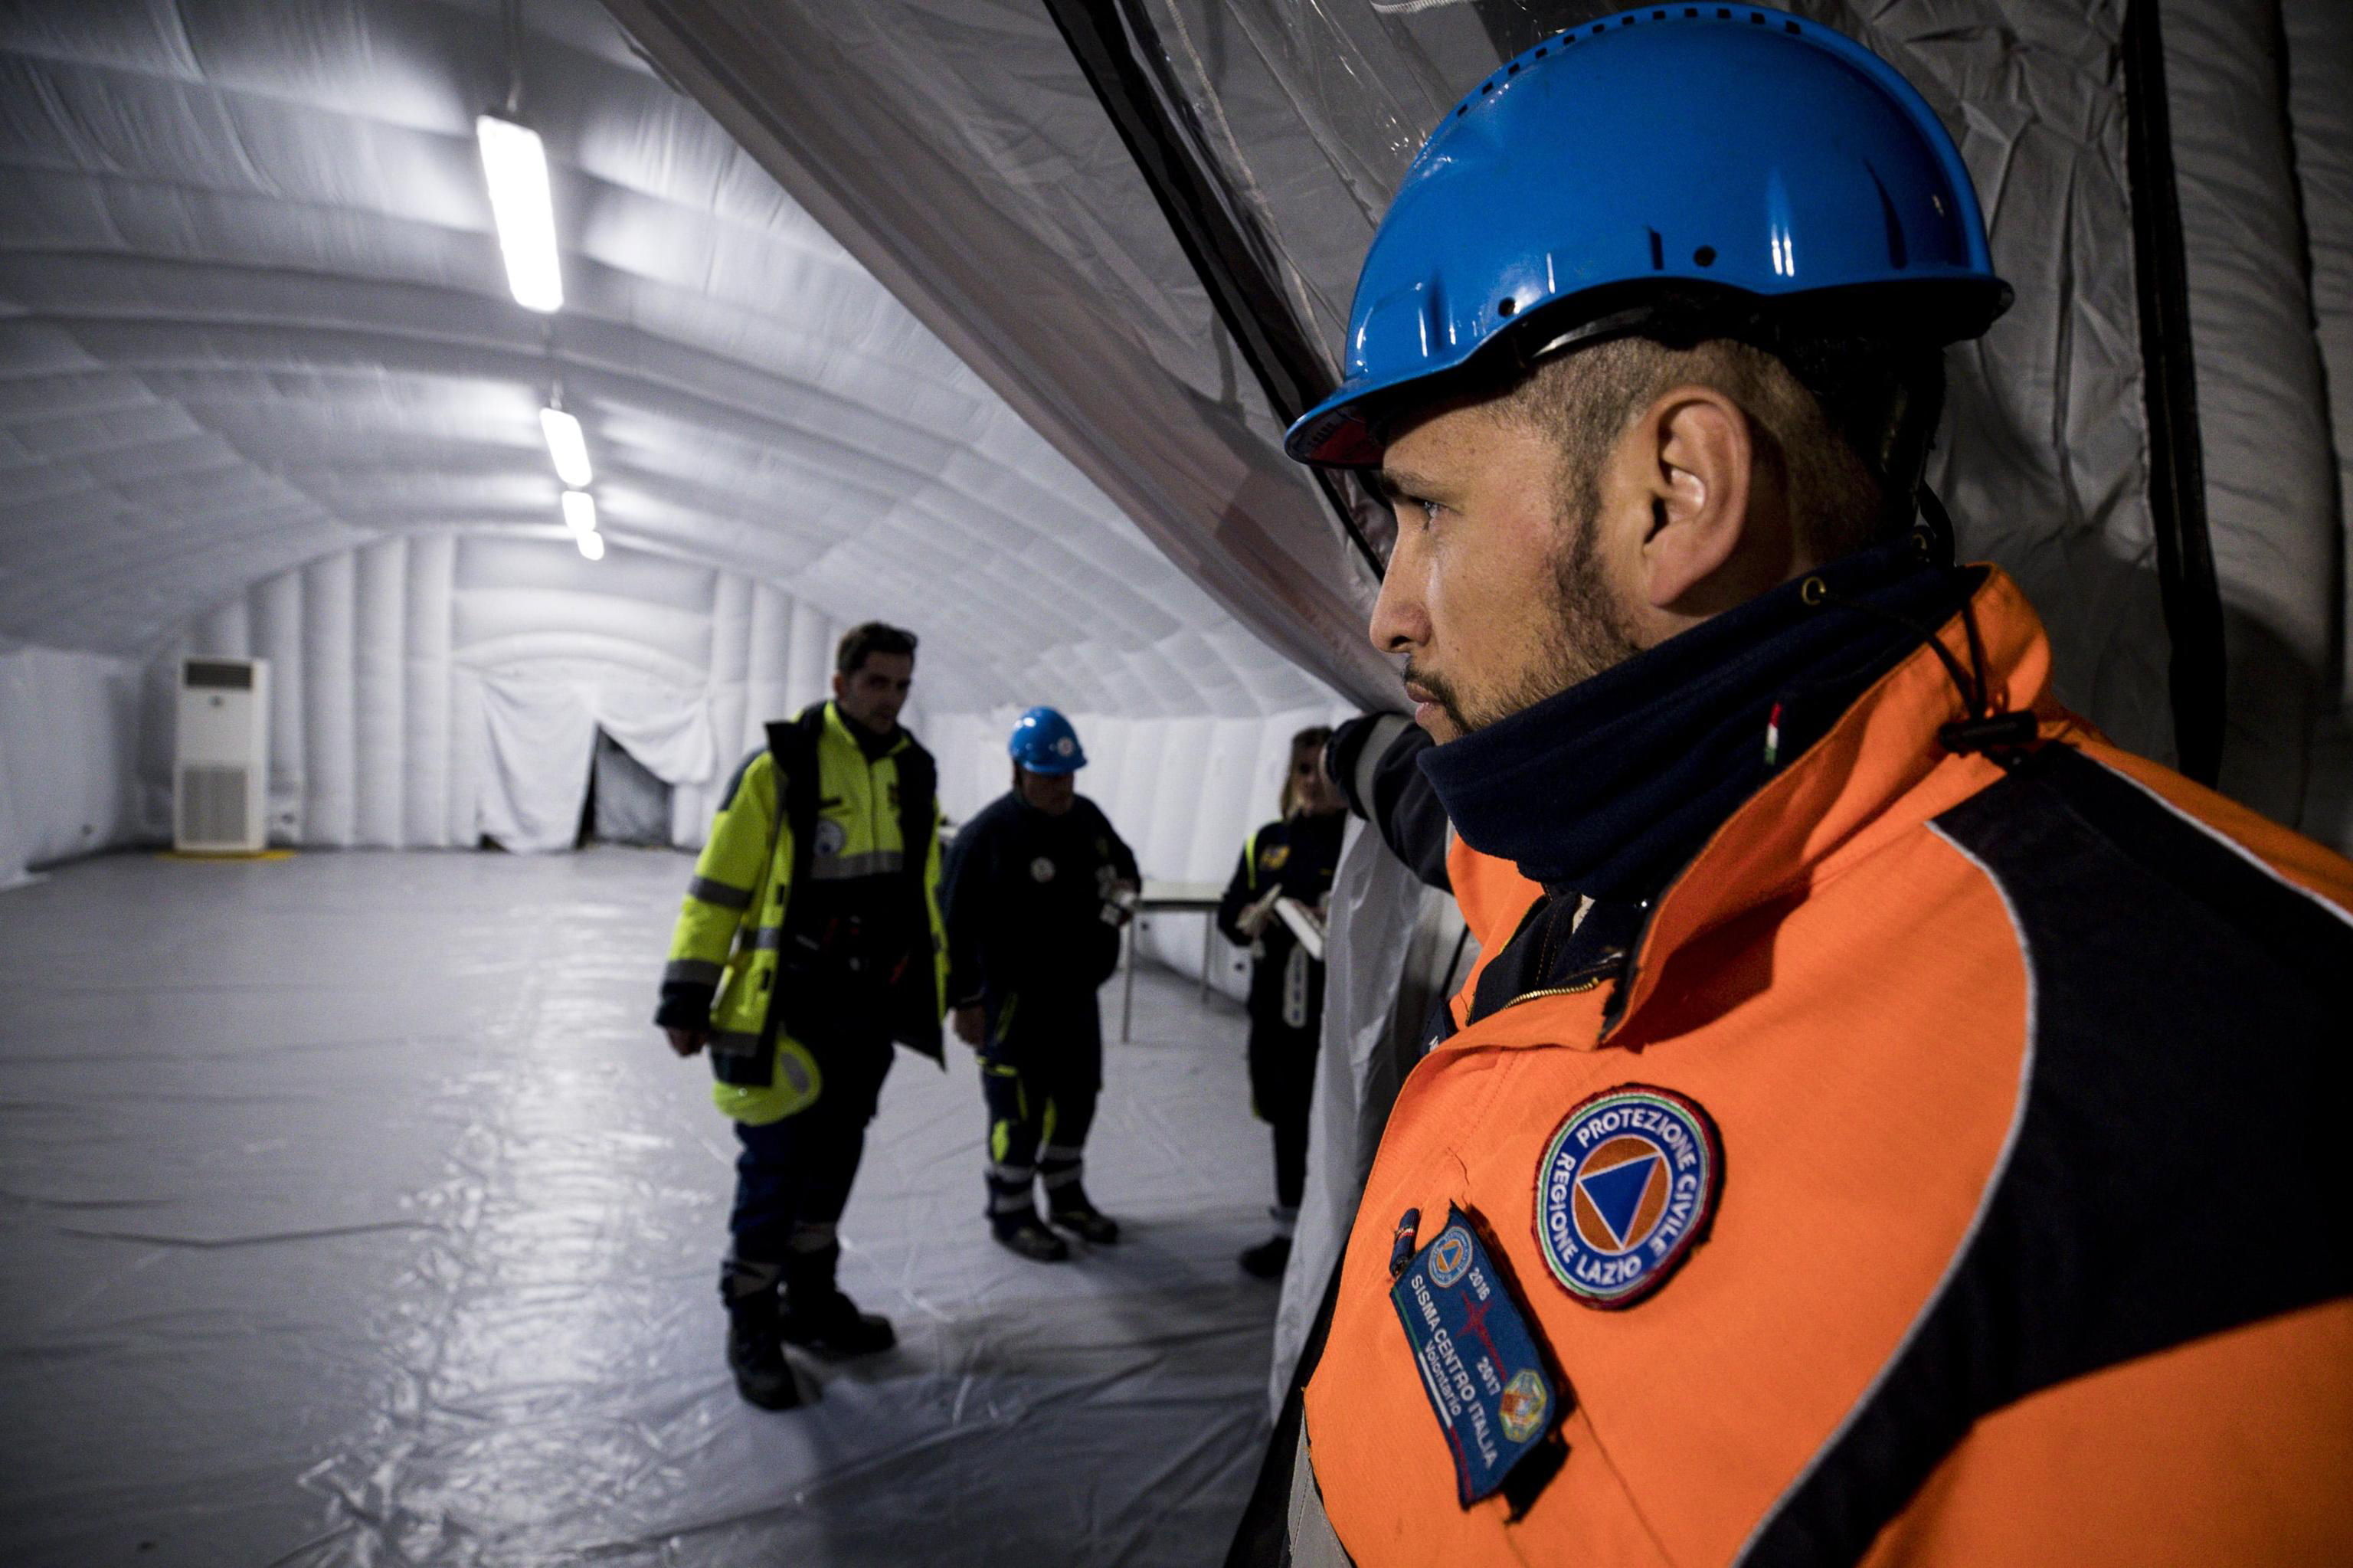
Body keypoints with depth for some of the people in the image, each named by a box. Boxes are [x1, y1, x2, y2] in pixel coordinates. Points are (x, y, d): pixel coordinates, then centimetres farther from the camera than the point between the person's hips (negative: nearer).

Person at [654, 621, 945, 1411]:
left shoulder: (913, 773, 7)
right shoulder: (779, 767, -12)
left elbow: (924, 890, 16)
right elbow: (718, 888, -10)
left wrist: (933, 986, 17)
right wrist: (687, 999, -10)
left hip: (870, 1010, 6)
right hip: (787, 1010, -6)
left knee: (834, 1162, 18)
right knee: (774, 1170, 1)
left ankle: (811, 1301, 36)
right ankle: (751, 1324, 21)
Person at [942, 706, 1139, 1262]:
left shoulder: (1086, 816, 4)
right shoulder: (988, 833, -18)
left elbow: (1123, 862, 22)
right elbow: (958, 924, -16)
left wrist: (1121, 894, -1)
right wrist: (965, 1001, -14)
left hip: (1079, 992, 8)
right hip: (1016, 1001, -7)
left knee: (1077, 1097, 18)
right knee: (1018, 1107, 3)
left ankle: (1067, 1196, 37)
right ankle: (1010, 1214, 22)